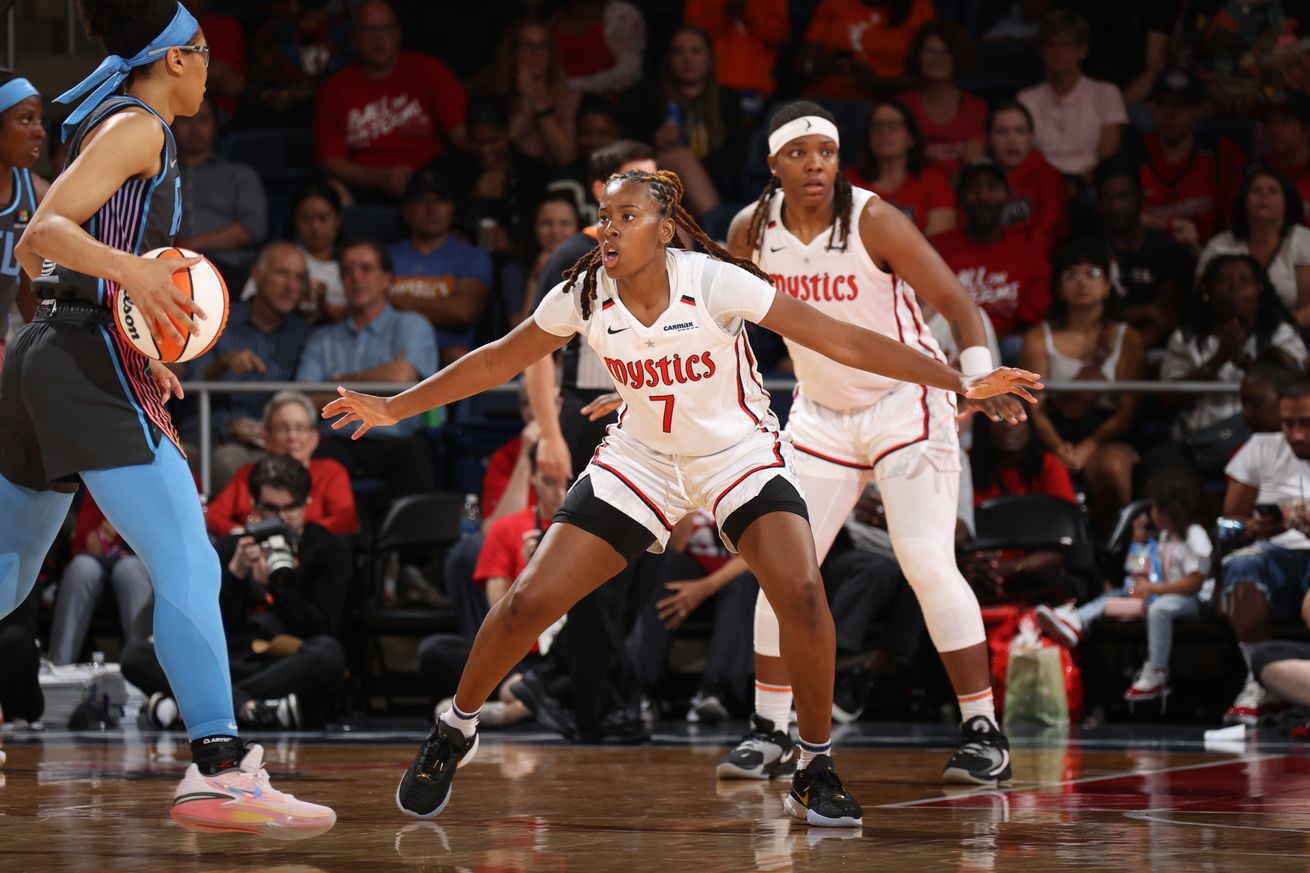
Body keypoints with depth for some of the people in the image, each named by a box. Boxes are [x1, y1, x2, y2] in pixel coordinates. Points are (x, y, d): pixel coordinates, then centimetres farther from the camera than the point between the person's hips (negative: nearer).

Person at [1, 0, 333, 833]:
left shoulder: (114, 128, 21)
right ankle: (220, 771, -27)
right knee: (188, 566, -17)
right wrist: (130, 268, -35)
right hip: (92, 366, -10)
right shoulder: (138, 128, -6)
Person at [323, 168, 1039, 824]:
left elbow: (842, 341, -22)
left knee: (801, 594, -27)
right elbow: (498, 362, 3)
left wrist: (960, 382, -26)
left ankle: (814, 772, -8)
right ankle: (454, 731, 18)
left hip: (739, 453, -2)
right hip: (641, 459, 3)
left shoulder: (714, 282, -24)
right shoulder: (584, 296, -14)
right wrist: (393, 409, 4)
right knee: (527, 603, -9)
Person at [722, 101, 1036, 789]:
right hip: (822, 415, 5)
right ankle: (769, 733, 9)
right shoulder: (753, 229, -5)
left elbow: (956, 302, -19)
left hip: (907, 405, -5)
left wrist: (981, 376, -36)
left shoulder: (874, 222, -19)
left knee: (929, 566, -14)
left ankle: (983, 733, -6)